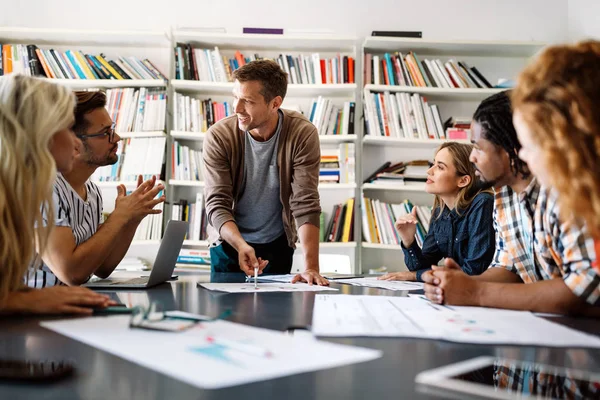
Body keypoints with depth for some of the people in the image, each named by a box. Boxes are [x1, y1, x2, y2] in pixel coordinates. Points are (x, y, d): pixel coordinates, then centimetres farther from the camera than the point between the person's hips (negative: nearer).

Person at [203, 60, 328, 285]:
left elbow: (305, 204, -24)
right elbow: (217, 205, -20)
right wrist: (241, 246, -38)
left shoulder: (303, 135, -20)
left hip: (278, 244, 0)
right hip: (228, 242, 0)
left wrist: (311, 267, -33)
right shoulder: (218, 137, -19)